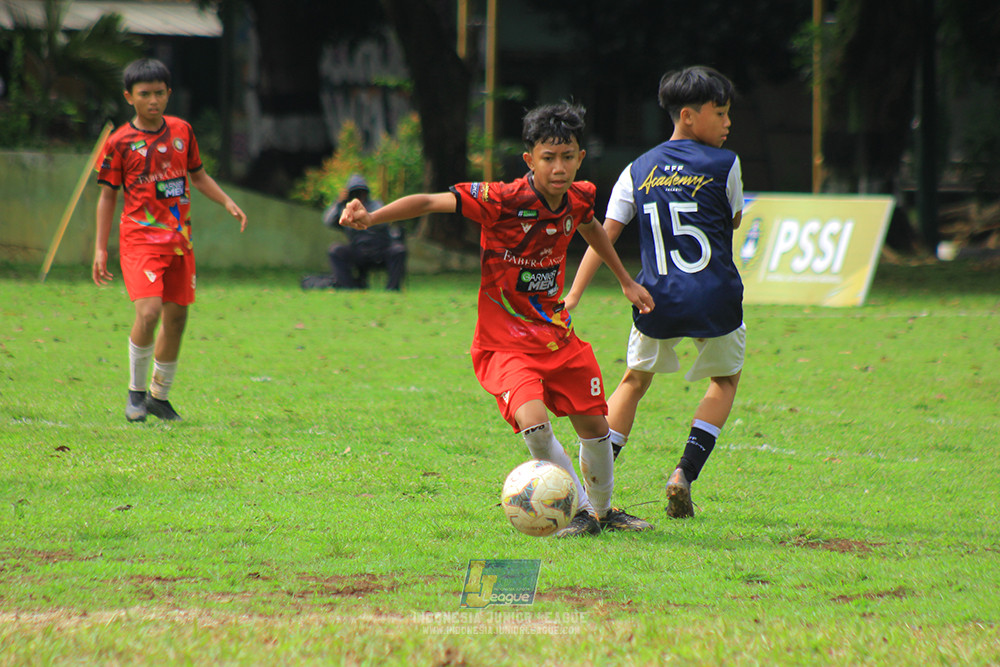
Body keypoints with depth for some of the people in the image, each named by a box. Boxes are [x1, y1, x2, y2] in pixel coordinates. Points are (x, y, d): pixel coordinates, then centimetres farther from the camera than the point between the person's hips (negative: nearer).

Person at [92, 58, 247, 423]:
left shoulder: (181, 131, 8)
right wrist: (100, 249, -2)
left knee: (177, 316, 7)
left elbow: (198, 176, 21)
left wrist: (228, 202, 5)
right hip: (141, 238, -5)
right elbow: (107, 195, 1)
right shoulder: (120, 142, -4)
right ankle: (136, 390, -2)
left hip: (179, 238, 5)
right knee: (148, 312, -21)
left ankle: (159, 395, 24)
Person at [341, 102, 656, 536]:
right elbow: (431, 203, -28)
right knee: (533, 422, -27)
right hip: (505, 342, -6)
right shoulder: (503, 200, -23)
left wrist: (626, 281, 33)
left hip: (557, 335, 6)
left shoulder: (579, 198, -4)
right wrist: (371, 218, -42)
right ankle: (580, 511, -8)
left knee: (594, 425, 11)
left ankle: (603, 511, 37)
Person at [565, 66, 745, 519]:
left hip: (658, 302, 3)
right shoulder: (724, 165, -4)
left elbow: (604, 235, 0)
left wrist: (572, 296, -2)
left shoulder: (638, 171, 5)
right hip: (715, 302, -3)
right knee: (725, 379, 21)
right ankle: (685, 473, 3)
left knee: (635, 380, 22)